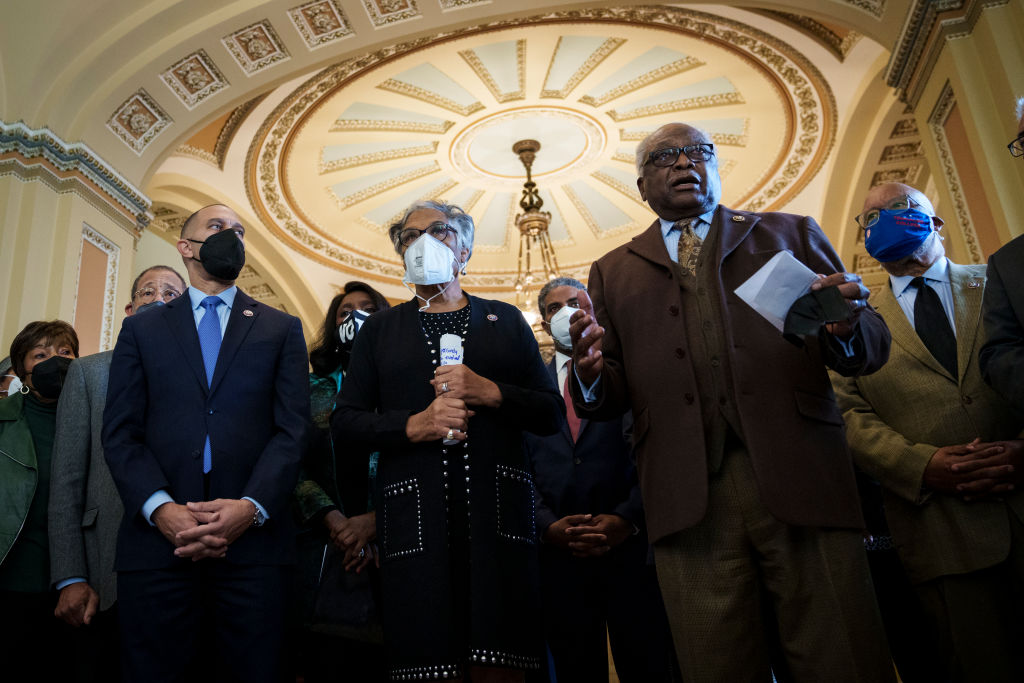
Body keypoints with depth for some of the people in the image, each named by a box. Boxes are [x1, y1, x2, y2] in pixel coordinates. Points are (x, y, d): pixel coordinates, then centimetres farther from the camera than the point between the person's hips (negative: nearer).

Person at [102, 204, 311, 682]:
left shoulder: (281, 330, 12)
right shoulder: (141, 329, 14)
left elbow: (293, 429, 2)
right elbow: (120, 431, 5)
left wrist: (252, 507, -13)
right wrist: (160, 508, -12)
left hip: (253, 538, 0)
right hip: (158, 537, 1)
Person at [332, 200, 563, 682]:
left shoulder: (505, 320, 15)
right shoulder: (381, 329, 16)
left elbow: (550, 413, 9)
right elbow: (344, 422, 8)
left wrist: (490, 391, -9)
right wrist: (414, 424, -9)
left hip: (497, 513, 0)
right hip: (415, 518, 0)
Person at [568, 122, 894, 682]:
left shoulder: (792, 235, 16)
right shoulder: (613, 273, 17)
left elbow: (871, 349, 10)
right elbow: (609, 398, 11)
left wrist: (847, 328, -14)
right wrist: (591, 370, -12)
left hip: (801, 481, 0)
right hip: (689, 499, 1)